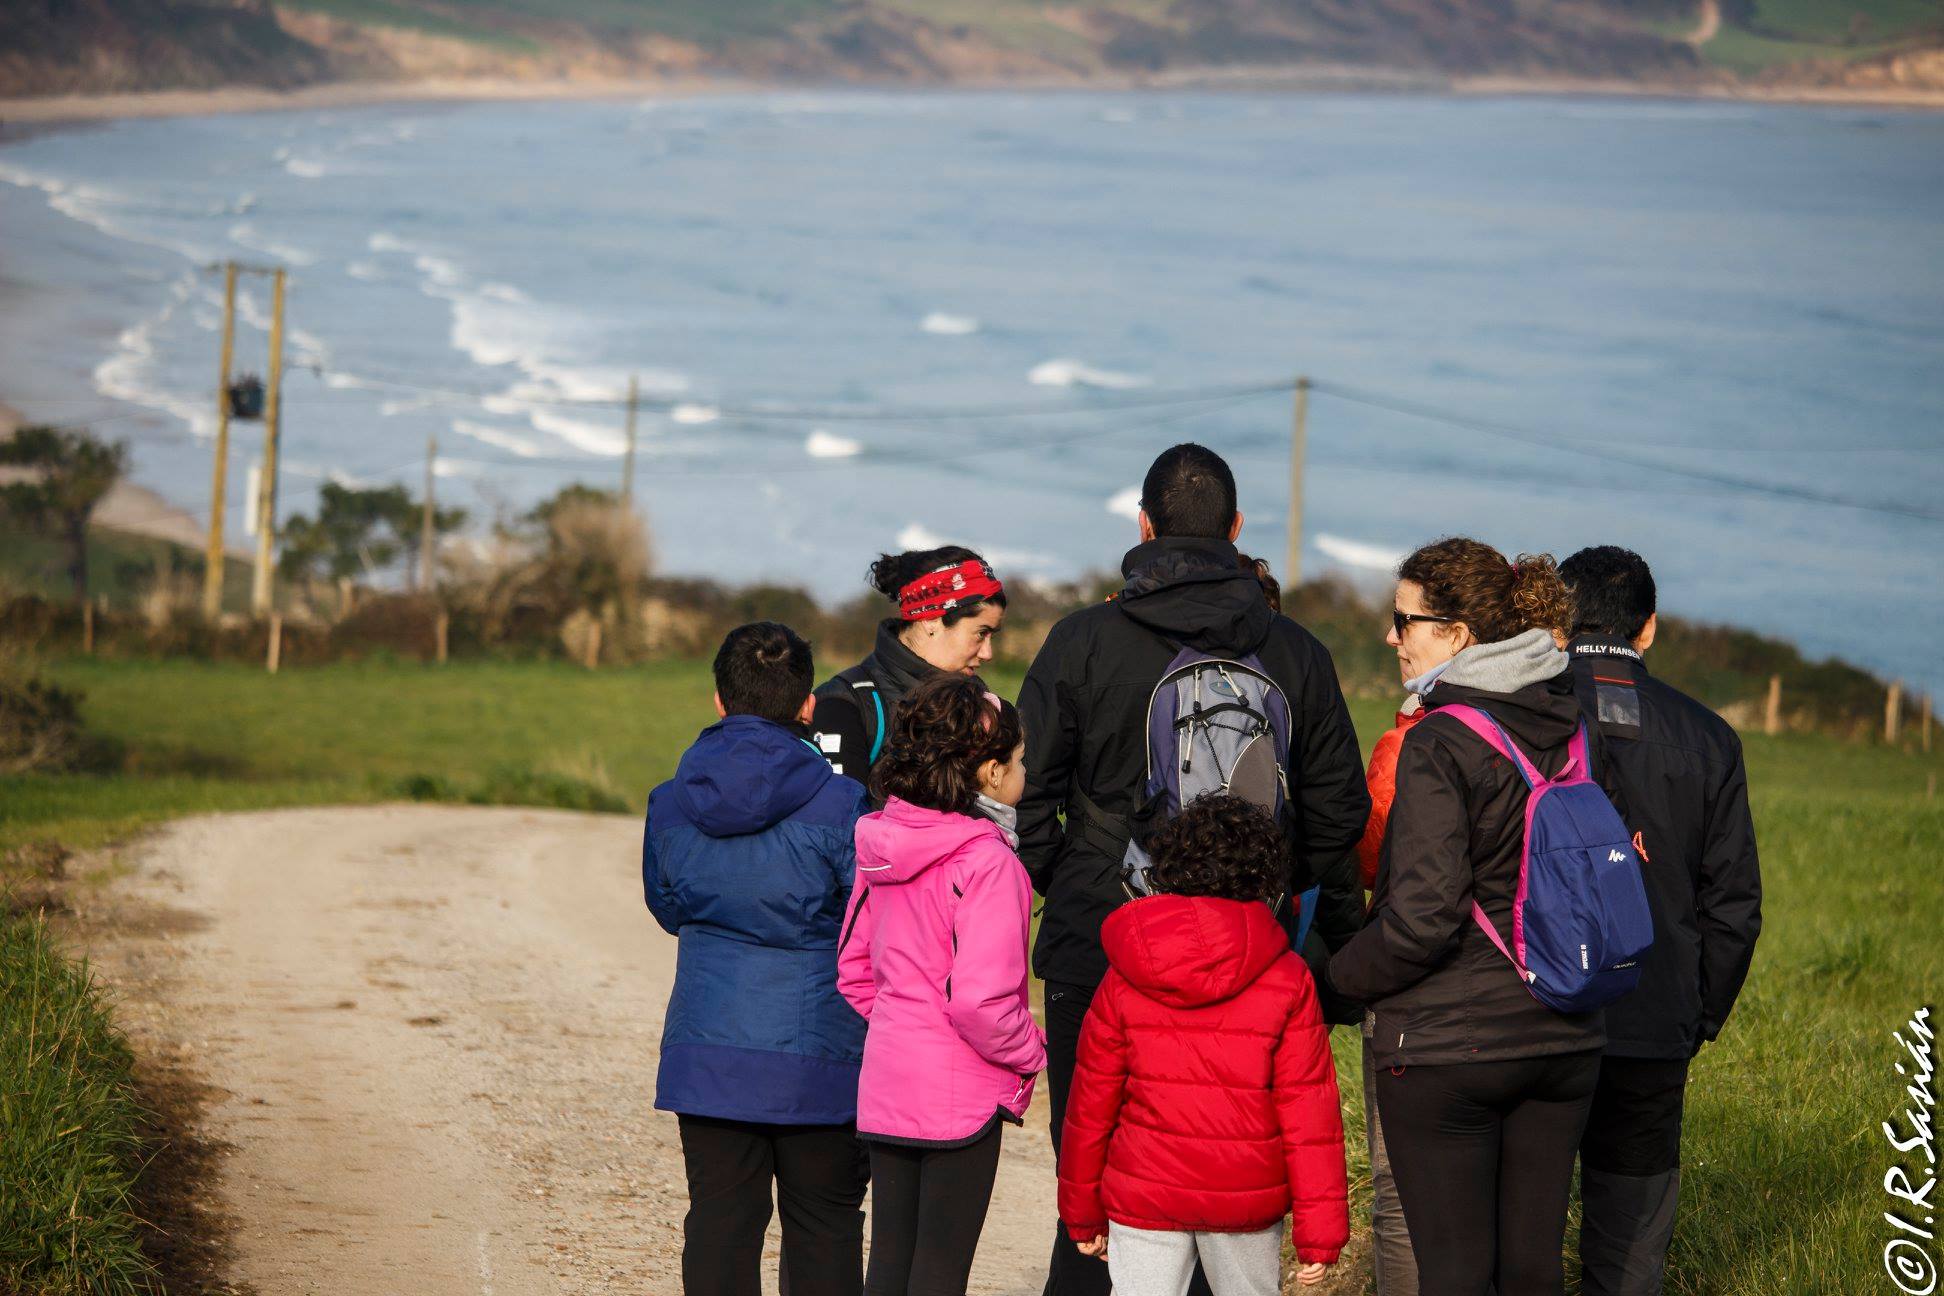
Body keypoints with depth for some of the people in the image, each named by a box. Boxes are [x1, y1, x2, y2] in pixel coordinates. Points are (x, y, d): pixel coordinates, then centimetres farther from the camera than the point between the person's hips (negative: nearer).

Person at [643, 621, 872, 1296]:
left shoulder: (671, 802, 0)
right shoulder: (838, 804, -11)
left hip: (705, 1055, 3)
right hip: (817, 1056, -3)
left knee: (720, 1224, 6)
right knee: (825, 1228, 9)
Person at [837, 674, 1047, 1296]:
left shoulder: (881, 845, 4)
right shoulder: (987, 862, -19)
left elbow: (853, 969, 12)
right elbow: (980, 1001, -24)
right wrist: (1029, 1053, -8)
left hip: (884, 1081, 7)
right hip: (960, 1091, -7)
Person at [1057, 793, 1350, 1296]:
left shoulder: (1124, 979, -2)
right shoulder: (1287, 978, -6)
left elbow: (1091, 1102, 3)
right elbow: (1309, 1108, -7)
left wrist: (1083, 1213, 14)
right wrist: (1320, 1231, -3)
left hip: (1144, 1198, 0)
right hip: (1248, 1198, 0)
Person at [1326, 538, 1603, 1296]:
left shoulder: (1439, 744, -15)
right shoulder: (1575, 731, 6)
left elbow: (1423, 917, -19)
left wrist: (1340, 975, -4)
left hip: (1447, 1045, -7)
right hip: (1563, 1039, 7)